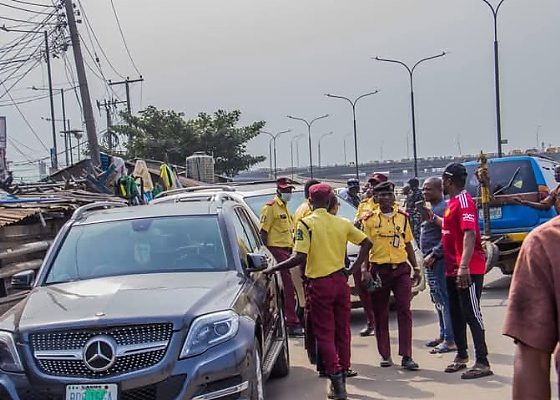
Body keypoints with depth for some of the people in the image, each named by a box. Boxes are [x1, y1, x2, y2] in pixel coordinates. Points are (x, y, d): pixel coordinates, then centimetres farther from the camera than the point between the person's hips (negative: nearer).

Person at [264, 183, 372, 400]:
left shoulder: (306, 224, -11)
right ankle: (341, 378, 22)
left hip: (319, 284, -4)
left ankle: (336, 380, -5)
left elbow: (299, 258, -18)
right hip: (341, 281, 4)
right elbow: (366, 243, 4)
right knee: (342, 331, 14)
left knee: (325, 334, 2)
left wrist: (272, 269, -10)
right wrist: (353, 268, 8)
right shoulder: (342, 223, 5)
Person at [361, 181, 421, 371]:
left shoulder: (402, 217, 9)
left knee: (405, 311, -6)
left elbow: (408, 244, 16)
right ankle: (385, 355, 16)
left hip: (401, 269, 2)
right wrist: (364, 270, -11)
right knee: (380, 314, 5)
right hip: (379, 270, -2)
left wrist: (416, 268, 13)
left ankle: (406, 357, -4)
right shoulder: (370, 219, 0)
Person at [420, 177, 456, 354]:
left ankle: (450, 340, -7)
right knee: (438, 300, 15)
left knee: (444, 300, -9)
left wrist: (434, 255, -21)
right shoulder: (431, 208, 18)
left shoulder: (443, 208, -14)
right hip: (431, 261, 10)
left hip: (438, 260, -10)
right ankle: (443, 335, 24)